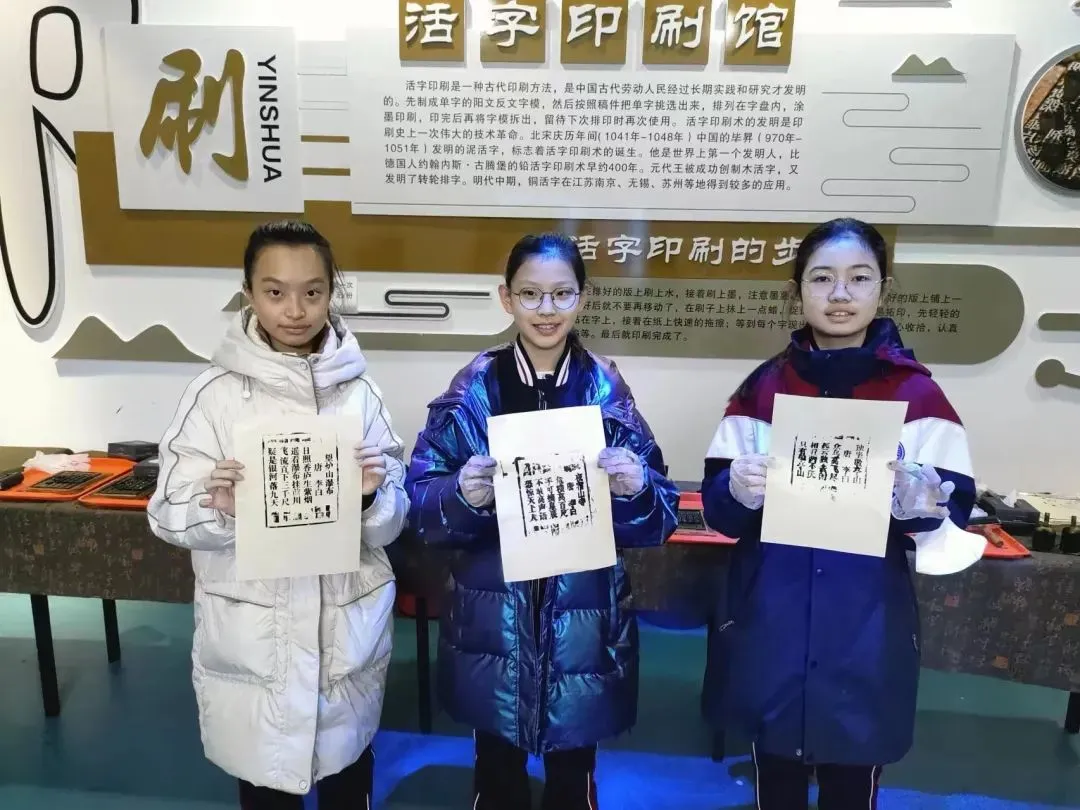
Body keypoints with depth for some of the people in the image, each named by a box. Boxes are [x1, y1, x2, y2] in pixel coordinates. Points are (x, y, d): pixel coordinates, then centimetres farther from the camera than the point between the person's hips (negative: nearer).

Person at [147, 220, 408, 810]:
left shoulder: (358, 390, -4)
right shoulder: (216, 392, -8)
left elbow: (392, 523, -1)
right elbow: (168, 517, -7)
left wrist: (372, 497, -21)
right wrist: (218, 508, -26)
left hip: (349, 625, 2)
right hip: (253, 633, -1)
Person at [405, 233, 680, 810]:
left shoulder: (606, 388, -4)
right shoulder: (475, 388, -5)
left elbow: (658, 519, -2)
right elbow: (419, 504, -4)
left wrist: (636, 489, -23)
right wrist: (461, 494, -24)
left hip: (583, 622, 1)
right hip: (493, 622, 0)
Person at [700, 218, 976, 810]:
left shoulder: (917, 392, -2)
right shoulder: (763, 387, 1)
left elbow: (955, 513, -3)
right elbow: (717, 509, 0)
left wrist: (919, 501, -24)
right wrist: (738, 490, -21)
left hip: (865, 636, -1)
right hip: (770, 631, 1)